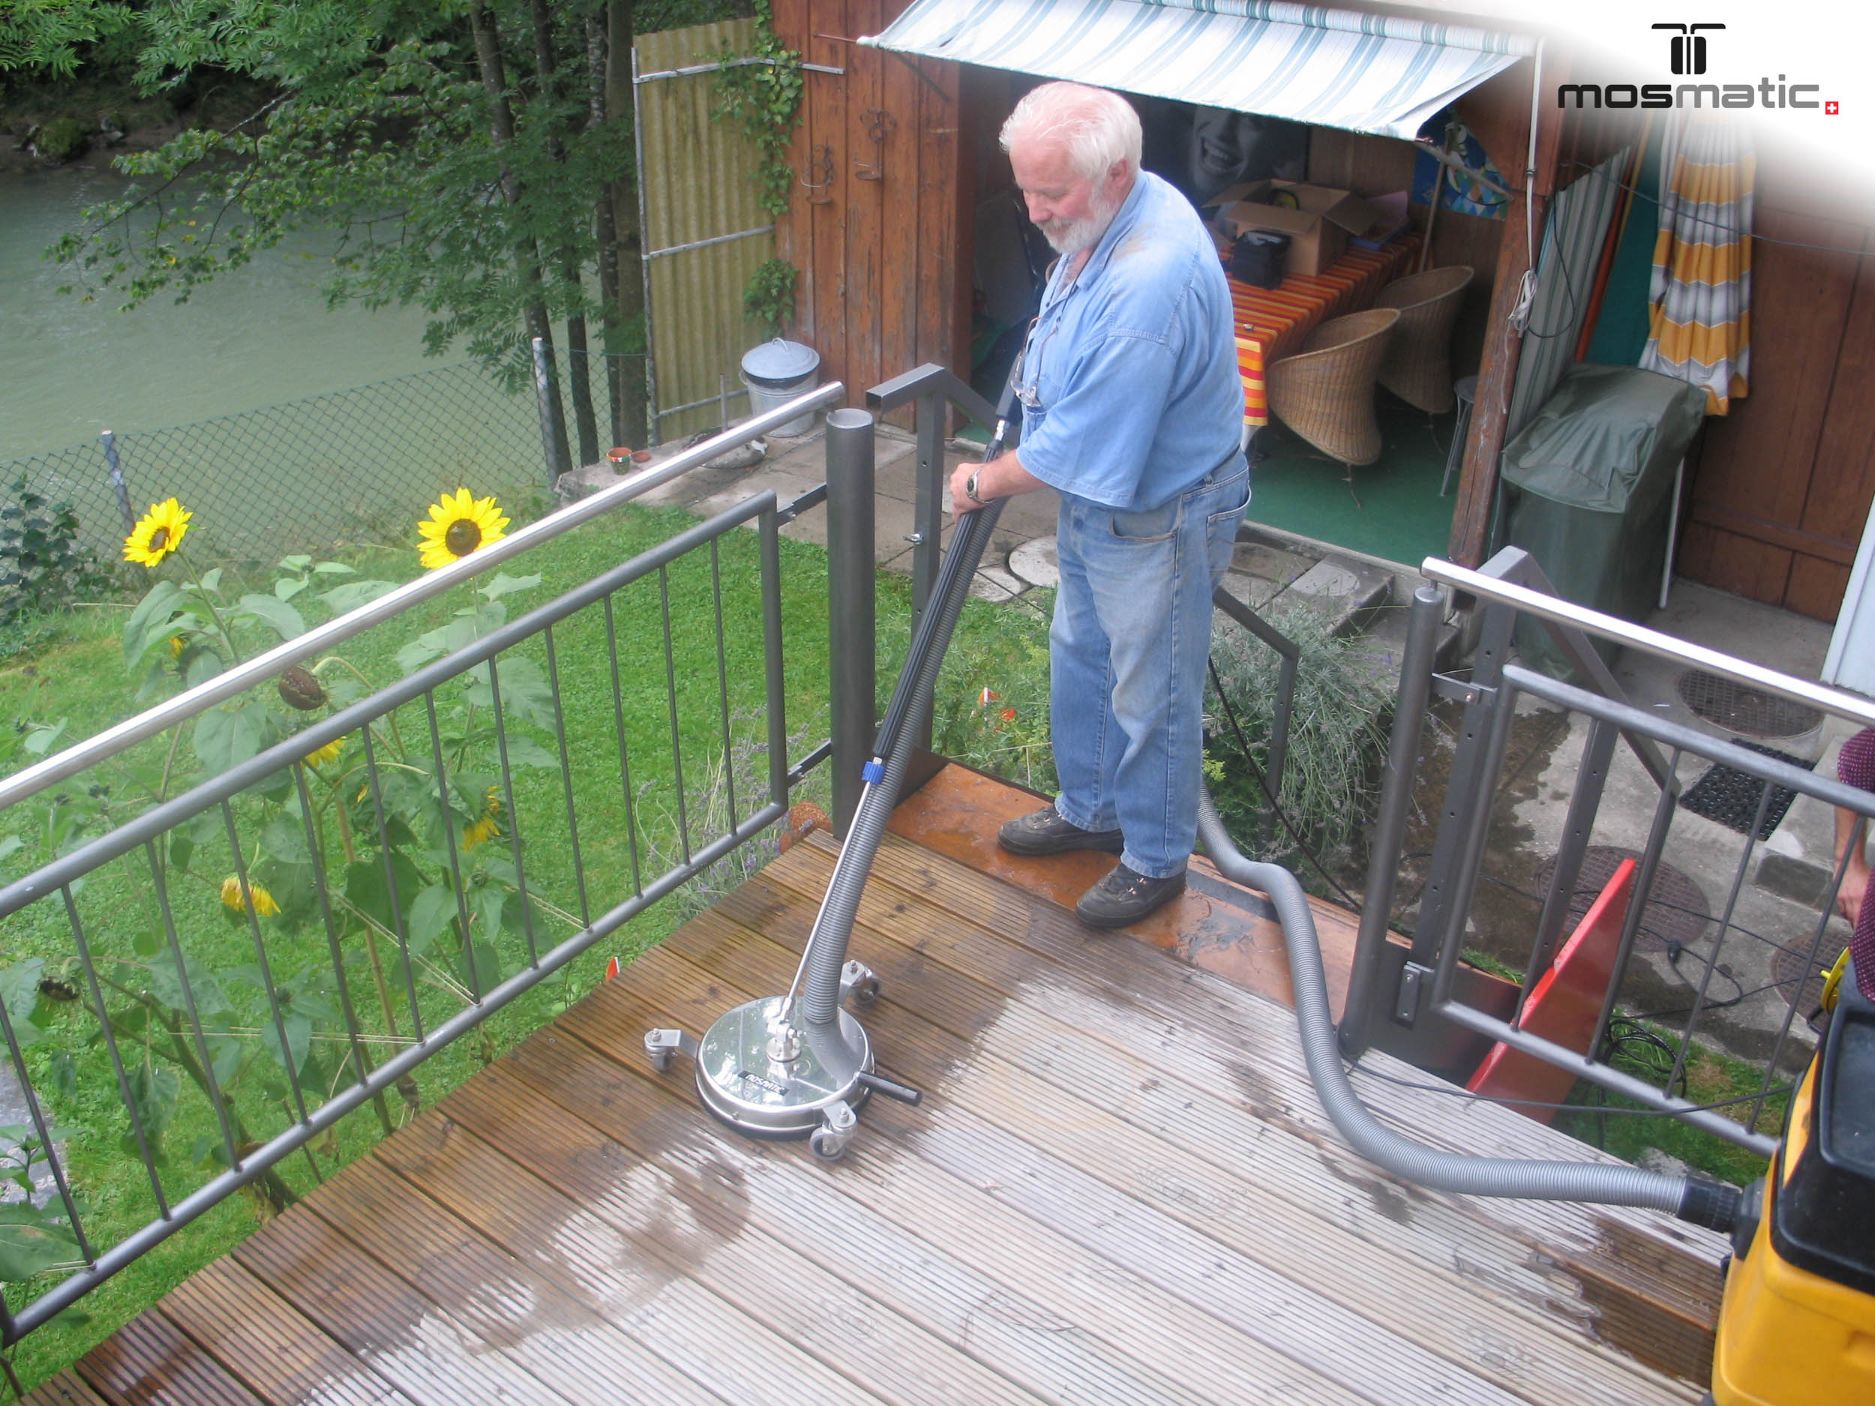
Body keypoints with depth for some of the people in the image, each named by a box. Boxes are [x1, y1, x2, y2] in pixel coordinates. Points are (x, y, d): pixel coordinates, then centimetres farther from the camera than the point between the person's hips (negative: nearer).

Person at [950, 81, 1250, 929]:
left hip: (1157, 522, -10)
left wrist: (985, 482, -16)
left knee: (1151, 697, 9)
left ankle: (1156, 861, 30)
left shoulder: (1150, 285, -36)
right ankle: (1090, 810, 45)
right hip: (1096, 499, 10)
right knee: (1080, 662, 24)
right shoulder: (1107, 215, -4)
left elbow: (1085, 448, -30)